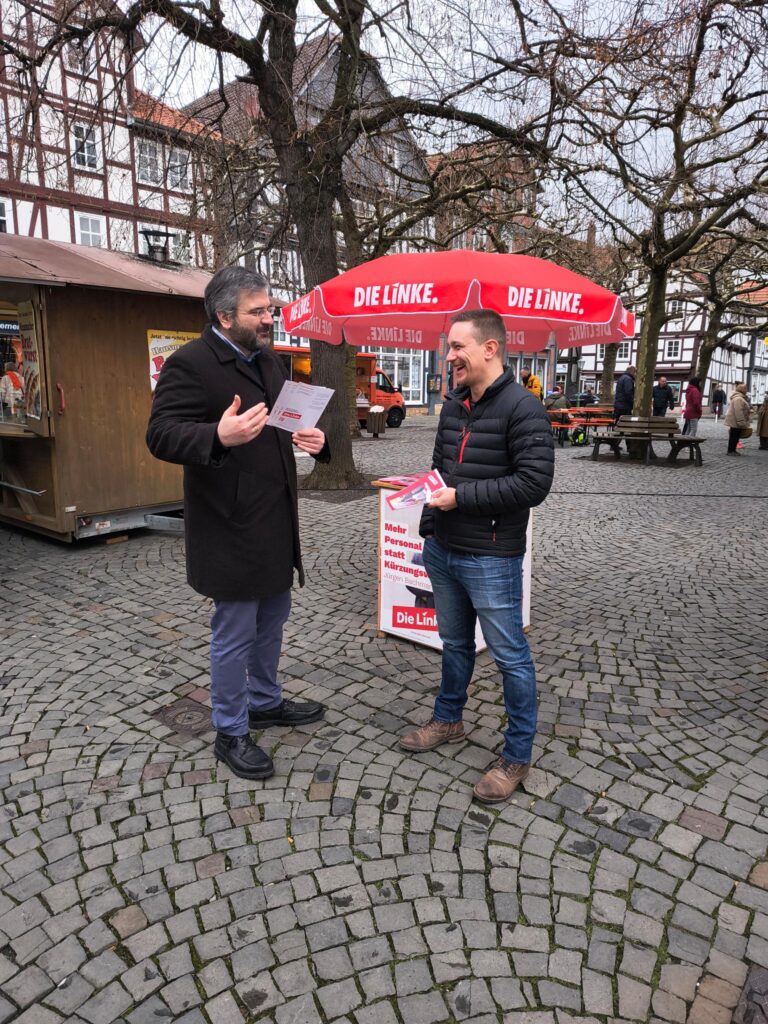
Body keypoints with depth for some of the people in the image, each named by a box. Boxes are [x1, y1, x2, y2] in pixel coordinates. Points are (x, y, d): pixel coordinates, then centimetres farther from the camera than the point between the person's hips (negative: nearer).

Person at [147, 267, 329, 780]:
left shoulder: (269, 362, 13)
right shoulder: (190, 364, -13)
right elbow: (161, 435, -20)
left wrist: (312, 439, -1)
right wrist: (219, 436, -39)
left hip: (276, 522, 9)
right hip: (231, 527, -8)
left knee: (272, 618, 20)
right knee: (235, 632, 3)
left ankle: (265, 701, 41)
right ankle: (231, 733, 22)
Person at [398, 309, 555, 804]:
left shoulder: (522, 408, -15)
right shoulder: (453, 406, 9)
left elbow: (535, 482, -22)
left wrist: (460, 497, -20)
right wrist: (429, 528, 12)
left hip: (491, 559, -7)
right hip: (442, 551, 8)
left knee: (510, 655, 6)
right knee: (455, 643, 23)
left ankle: (517, 758, 21)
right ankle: (448, 721, 42)